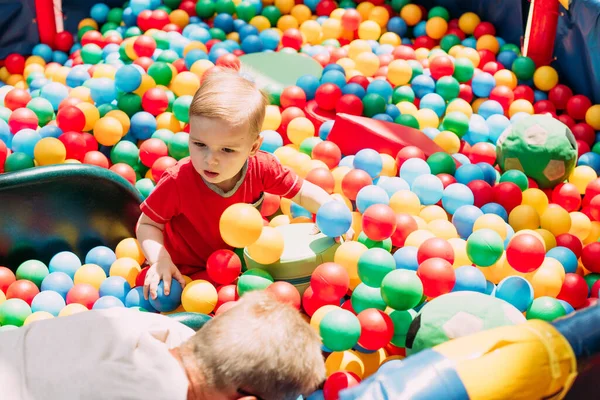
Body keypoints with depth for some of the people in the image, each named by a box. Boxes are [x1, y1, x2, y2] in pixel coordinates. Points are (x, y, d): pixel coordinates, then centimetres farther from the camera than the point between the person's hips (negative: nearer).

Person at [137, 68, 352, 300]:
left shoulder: (261, 168, -18)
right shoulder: (177, 182, -27)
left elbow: (302, 192, -1)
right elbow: (147, 224, -14)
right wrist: (159, 259, -33)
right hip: (187, 271, -3)